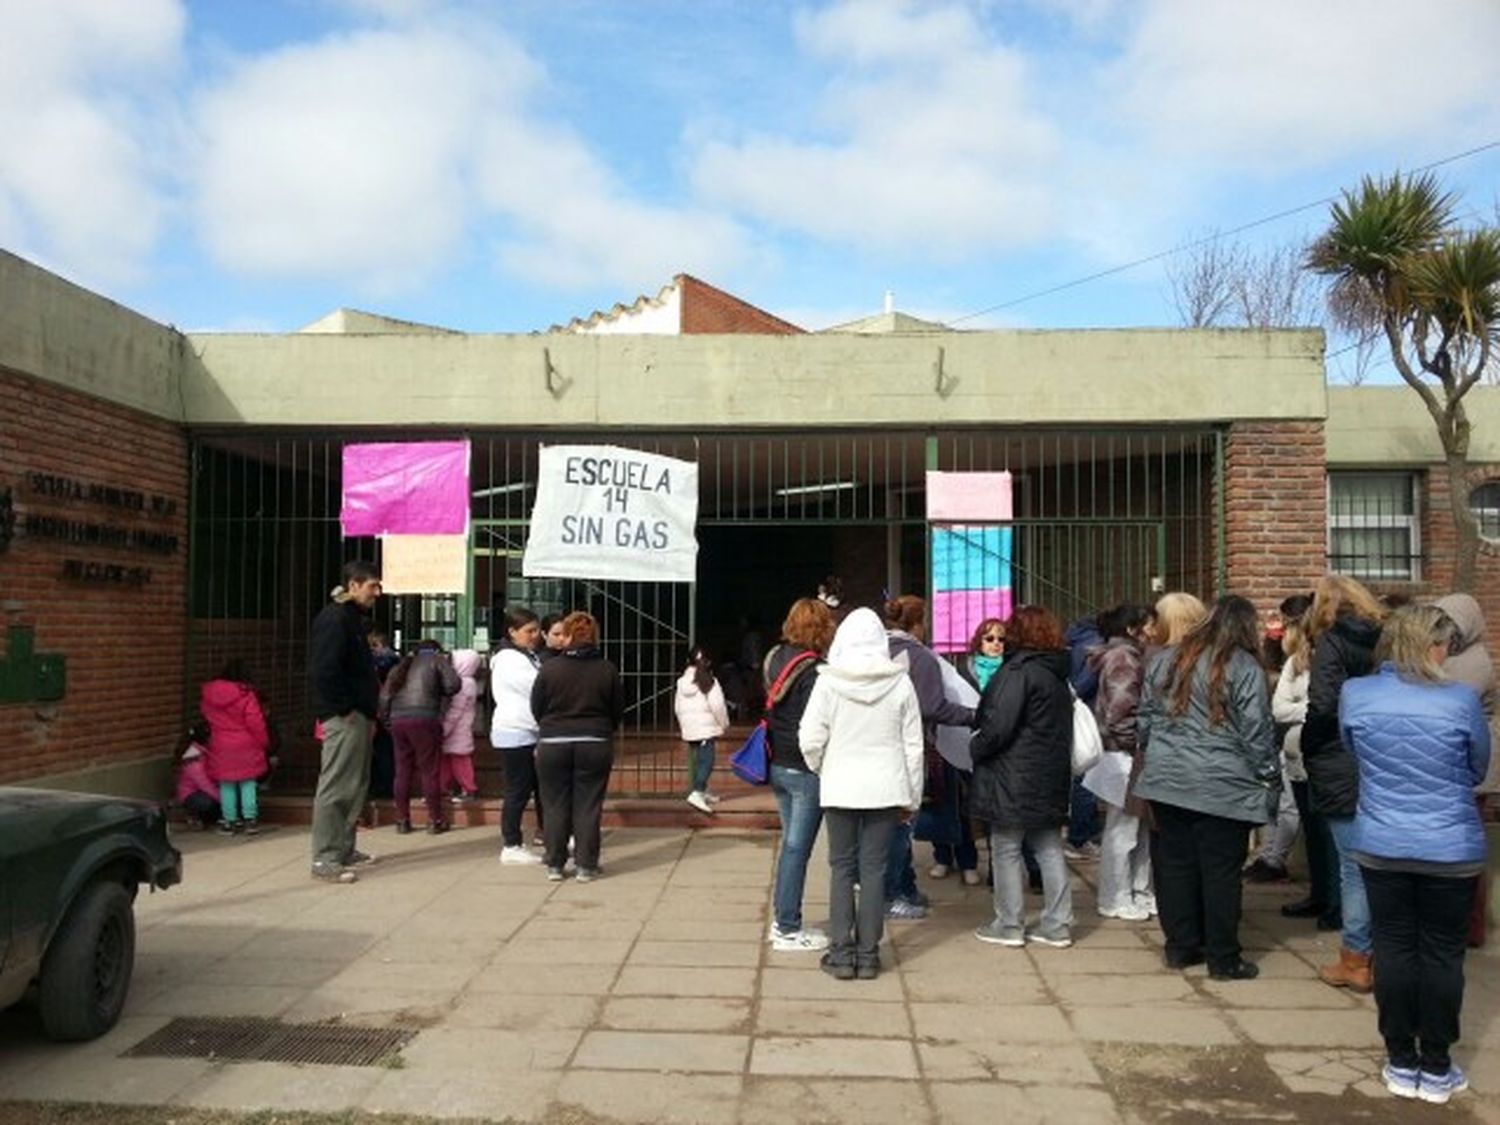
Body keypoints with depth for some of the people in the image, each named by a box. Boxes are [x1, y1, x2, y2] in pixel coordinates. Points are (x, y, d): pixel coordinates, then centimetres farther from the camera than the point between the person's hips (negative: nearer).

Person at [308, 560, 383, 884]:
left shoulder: (354, 619, 18)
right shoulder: (334, 619, -14)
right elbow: (324, 671, -23)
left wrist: (369, 711, 14)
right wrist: (344, 710, -18)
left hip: (358, 716, 10)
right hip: (344, 718, -10)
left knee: (355, 786, 16)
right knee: (335, 787, -7)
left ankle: (344, 849, 26)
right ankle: (324, 860, -2)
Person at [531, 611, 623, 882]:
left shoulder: (549, 668, -5)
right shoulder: (607, 670, -3)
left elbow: (536, 708, 3)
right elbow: (618, 709, 5)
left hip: (552, 744, 0)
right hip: (594, 745, 0)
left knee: (555, 806, 10)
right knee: (588, 806, 6)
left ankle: (555, 864, 15)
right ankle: (586, 866, 8)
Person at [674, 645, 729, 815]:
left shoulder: (682, 682, 8)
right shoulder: (710, 683, -11)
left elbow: (677, 707, 14)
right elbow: (717, 706, -14)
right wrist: (724, 724, 2)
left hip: (689, 729, 7)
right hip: (706, 728, -7)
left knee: (696, 761, 18)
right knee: (707, 761, -9)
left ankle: (702, 792, 29)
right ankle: (697, 793, -24)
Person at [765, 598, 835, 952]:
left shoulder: (776, 660, 6)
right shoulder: (813, 671, -19)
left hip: (777, 765, 8)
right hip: (805, 770, -8)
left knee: (791, 841, 18)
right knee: (798, 847, 1)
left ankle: (782, 919, 26)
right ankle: (788, 930, 9)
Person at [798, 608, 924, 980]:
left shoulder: (829, 681, -9)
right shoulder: (900, 682, -3)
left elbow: (810, 739, -10)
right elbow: (913, 744, 1)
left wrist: (820, 768, 11)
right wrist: (912, 796, 11)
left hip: (840, 786, -1)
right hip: (885, 787, 1)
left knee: (842, 869, 9)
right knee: (874, 869, 8)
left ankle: (841, 953, 12)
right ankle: (868, 954, 14)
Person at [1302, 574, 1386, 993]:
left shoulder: (1331, 644, -9)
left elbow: (1322, 706, -17)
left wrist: (1307, 749, -2)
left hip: (1344, 774, -6)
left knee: (1353, 868, 0)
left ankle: (1354, 962, 8)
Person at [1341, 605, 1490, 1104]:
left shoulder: (1354, 694, -8)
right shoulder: (1461, 699, -14)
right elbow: (1478, 769, 2)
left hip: (1380, 845, 2)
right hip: (1451, 849, -2)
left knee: (1394, 949, 12)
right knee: (1442, 955, 10)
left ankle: (1402, 1063, 21)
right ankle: (1436, 1068, 21)